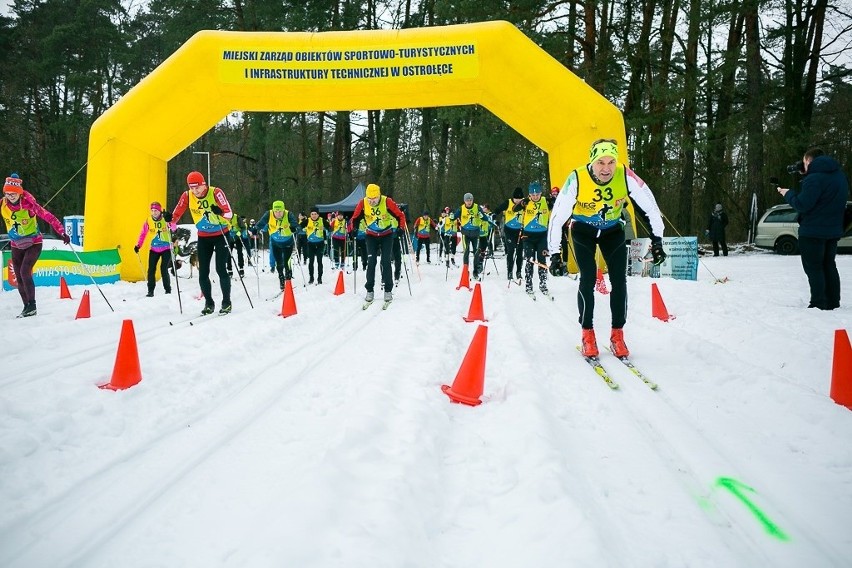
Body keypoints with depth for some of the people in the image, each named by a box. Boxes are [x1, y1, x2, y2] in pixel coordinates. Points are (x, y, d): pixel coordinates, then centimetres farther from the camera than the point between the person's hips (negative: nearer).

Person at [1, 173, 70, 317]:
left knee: (25, 272, -18)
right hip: (16, 246, 5)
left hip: (33, 243, -5)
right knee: (19, 277, 4)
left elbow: (48, 216, -23)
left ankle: (32, 306, -10)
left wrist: (62, 232, -31)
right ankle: (27, 306, 15)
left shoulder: (28, 203, -20)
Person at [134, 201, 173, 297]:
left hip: (166, 248, -3)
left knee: (164, 270, -8)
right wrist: (138, 245, 4)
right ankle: (150, 291, 6)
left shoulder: (165, 219, -10)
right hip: (154, 249, 3)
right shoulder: (148, 221, -1)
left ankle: (168, 290, 6)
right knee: (151, 270, -2)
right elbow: (143, 233, 9)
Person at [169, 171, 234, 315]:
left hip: (221, 235, -4)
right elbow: (177, 214, -8)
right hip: (203, 237, 4)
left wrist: (220, 212, -45)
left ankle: (226, 302, 3)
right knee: (203, 272, 2)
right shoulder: (187, 195, -8)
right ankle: (209, 303, 17)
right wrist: (170, 218, -29)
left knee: (221, 269, -9)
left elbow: (229, 213, -24)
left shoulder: (216, 192, -19)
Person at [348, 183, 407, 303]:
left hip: (387, 235, -2)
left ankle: (388, 290, 0)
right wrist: (351, 230, -15)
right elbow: (355, 218, -2)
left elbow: (400, 215, -14)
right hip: (371, 236, 2)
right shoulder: (363, 203, -15)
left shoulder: (387, 202, -21)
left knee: (386, 262, -8)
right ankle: (369, 290, 2)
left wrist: (401, 228, -26)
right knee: (371, 262, -6)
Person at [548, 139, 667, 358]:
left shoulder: (626, 177, -28)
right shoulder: (577, 179, -32)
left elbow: (650, 207, -17)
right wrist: (554, 253, -24)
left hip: (613, 229, 2)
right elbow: (557, 216, -25)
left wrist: (657, 240, -16)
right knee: (588, 279, -13)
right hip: (583, 230, -2)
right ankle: (588, 335, 2)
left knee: (619, 281, -6)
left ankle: (617, 335, 7)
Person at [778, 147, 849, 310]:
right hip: (833, 230, 9)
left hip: (813, 232, -9)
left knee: (813, 268, -2)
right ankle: (833, 303, 19)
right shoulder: (840, 175, 11)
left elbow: (802, 204, -21)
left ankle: (818, 304, -4)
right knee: (829, 266, 16)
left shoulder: (814, 178, -19)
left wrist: (788, 194, -4)